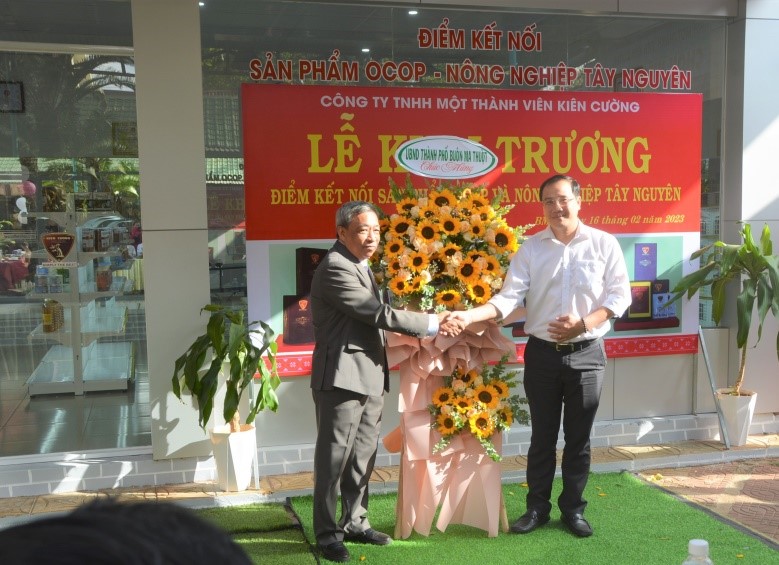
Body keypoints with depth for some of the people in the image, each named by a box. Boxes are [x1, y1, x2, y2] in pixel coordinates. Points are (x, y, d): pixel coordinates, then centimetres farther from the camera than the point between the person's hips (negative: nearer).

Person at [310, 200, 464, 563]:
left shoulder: (360, 266, 16)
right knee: (334, 458, 0)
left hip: (368, 376, 9)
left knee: (362, 456, 15)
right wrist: (433, 324, -14)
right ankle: (327, 533, 11)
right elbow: (379, 313, -19)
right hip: (342, 376, -9)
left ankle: (355, 523, 27)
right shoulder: (335, 268, -16)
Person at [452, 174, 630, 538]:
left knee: (578, 437, 10)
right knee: (542, 436, 11)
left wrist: (583, 323, -19)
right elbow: (509, 297, -8)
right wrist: (468, 315, -24)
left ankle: (573, 508, 25)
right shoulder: (531, 247, 0)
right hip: (542, 353, 1)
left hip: (586, 354, -1)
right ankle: (537, 507, 24)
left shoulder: (604, 243, -2)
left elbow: (619, 294, -4)